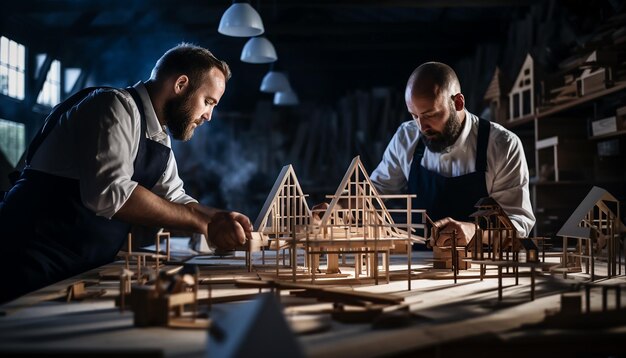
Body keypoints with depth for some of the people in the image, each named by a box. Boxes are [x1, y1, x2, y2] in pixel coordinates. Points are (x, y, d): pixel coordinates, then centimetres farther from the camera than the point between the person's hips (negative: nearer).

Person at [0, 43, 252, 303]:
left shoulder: (159, 140, 13)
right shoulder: (116, 106, -16)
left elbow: (174, 200, 16)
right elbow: (110, 192, -29)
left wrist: (220, 219, -4)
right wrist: (203, 223, -23)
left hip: (82, 270, 9)